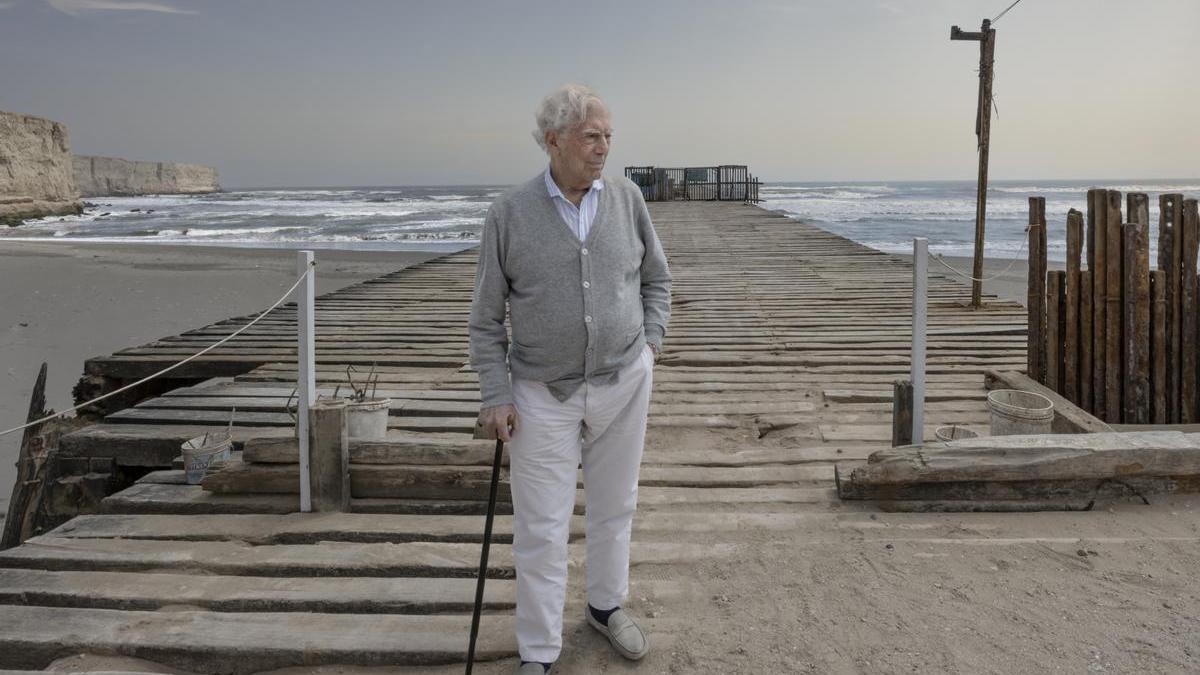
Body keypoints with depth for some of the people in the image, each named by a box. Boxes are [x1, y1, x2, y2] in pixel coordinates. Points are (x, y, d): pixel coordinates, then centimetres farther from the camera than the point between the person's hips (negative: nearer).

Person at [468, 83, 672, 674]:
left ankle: (606, 605, 42)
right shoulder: (509, 214, -9)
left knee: (613, 507, 18)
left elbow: (656, 277, 13)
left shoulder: (627, 197, -1)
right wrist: (495, 396, -8)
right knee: (541, 531, 3)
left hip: (623, 383, 3)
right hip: (544, 393, -3)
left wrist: (651, 340, 2)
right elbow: (486, 318, -4)